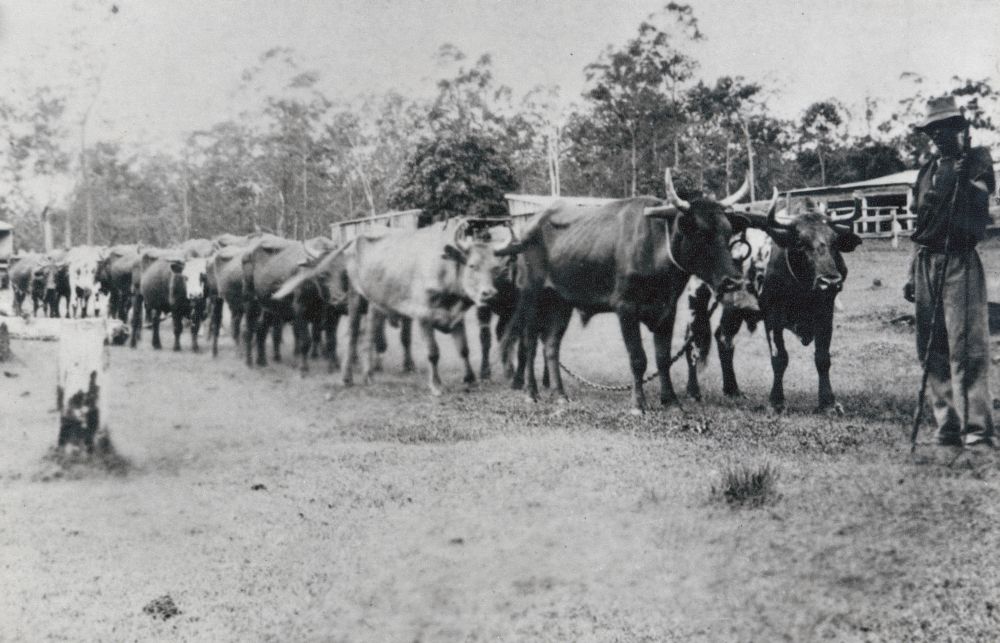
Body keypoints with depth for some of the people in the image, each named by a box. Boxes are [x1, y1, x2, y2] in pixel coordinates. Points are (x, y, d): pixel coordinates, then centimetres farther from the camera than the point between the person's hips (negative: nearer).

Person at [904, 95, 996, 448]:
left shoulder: (976, 160, 2)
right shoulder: (928, 170, 18)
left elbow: (981, 197, -13)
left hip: (959, 263, -6)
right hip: (927, 264, 6)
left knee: (966, 347, -11)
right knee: (931, 350, 5)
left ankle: (976, 429, -10)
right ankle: (948, 426, 12)